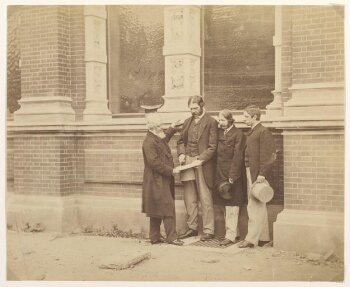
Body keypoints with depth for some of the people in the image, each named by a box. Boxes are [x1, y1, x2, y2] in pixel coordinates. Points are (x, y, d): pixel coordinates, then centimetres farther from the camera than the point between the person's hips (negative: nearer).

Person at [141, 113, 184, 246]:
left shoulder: (158, 138, 13)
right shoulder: (149, 142, -19)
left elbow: (164, 140, 38)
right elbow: (154, 162, -25)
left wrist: (172, 129, 38)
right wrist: (171, 170, -22)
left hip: (163, 180, 10)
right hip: (156, 181, -10)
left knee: (157, 210, 14)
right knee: (168, 208, -8)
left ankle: (155, 237, 21)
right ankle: (172, 237, -2)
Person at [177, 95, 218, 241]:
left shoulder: (211, 122, -4)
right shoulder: (187, 122, 15)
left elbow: (212, 146, -8)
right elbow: (181, 140, 20)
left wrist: (200, 159, -18)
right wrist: (181, 154, 1)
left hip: (202, 162, -6)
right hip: (187, 161, 6)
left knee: (205, 198, -1)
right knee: (189, 198, 10)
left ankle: (208, 230, 6)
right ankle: (192, 228, 21)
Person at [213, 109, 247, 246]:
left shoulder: (238, 134, -8)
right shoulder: (219, 133, 11)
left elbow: (238, 157, -13)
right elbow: (217, 154, 11)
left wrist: (232, 177, -18)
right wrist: (217, 176, 4)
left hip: (232, 175, -7)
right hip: (220, 174, 7)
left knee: (231, 208, -1)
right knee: (222, 206, 11)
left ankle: (231, 236, 7)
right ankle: (233, 232, 23)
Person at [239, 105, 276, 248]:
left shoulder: (264, 132, -10)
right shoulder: (251, 132, 17)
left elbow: (266, 155, -16)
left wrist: (262, 174, -19)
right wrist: (248, 172, 11)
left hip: (258, 174, -9)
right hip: (250, 172, 9)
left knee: (254, 206, -7)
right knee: (259, 206, 14)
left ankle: (251, 238, -3)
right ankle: (264, 236, 22)